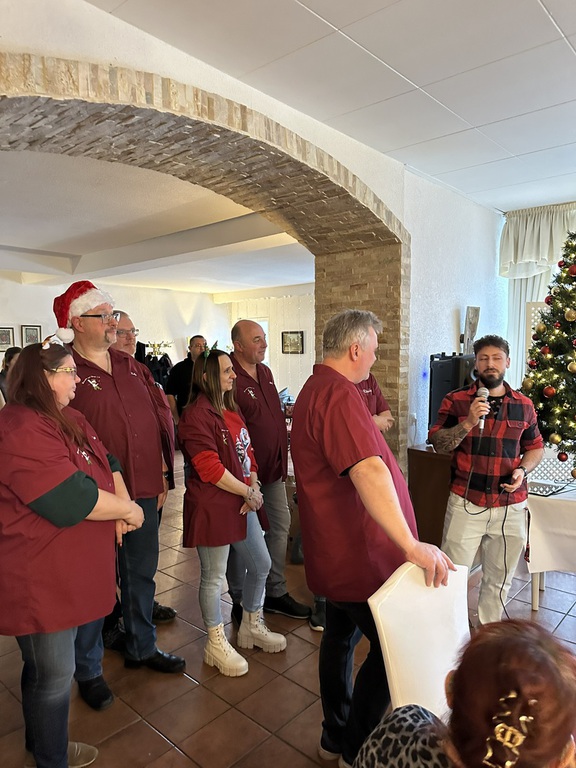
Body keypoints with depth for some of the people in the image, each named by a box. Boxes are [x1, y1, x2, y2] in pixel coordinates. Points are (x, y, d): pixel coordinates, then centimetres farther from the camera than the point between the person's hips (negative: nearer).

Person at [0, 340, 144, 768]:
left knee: (52, 668, 25)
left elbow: (107, 463, 10)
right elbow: (71, 500, -30)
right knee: (53, 675, 8)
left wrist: (122, 505, -8)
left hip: (69, 569, 10)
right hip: (38, 579, -10)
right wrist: (127, 510, -15)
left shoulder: (69, 419, 8)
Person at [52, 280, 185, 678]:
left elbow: (159, 419, 10)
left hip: (145, 489, 6)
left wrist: (163, 473, 7)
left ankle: (142, 647, 41)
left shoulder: (132, 367, 9)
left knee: (142, 571, 19)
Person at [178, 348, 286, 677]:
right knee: (214, 577, 8)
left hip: (243, 502, 9)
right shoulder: (197, 415, -17)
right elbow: (210, 468, -22)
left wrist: (255, 487, -4)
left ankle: (253, 627, 40)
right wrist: (247, 492, -15)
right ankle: (217, 643, 29)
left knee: (261, 565, 17)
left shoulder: (231, 409, 11)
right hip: (212, 507, -9)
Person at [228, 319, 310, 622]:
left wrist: (282, 456, 16)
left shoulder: (265, 372, 8)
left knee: (280, 527, 16)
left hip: (274, 467, 8)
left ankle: (276, 593, 34)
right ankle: (239, 601, 27)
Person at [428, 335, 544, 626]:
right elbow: (439, 444, -7)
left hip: (510, 506, 3)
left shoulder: (523, 405, 6)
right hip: (466, 503, -2)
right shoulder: (456, 400, -2)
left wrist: (523, 470, -4)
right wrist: (468, 422, -21)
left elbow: (535, 447, 15)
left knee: (499, 579, 16)